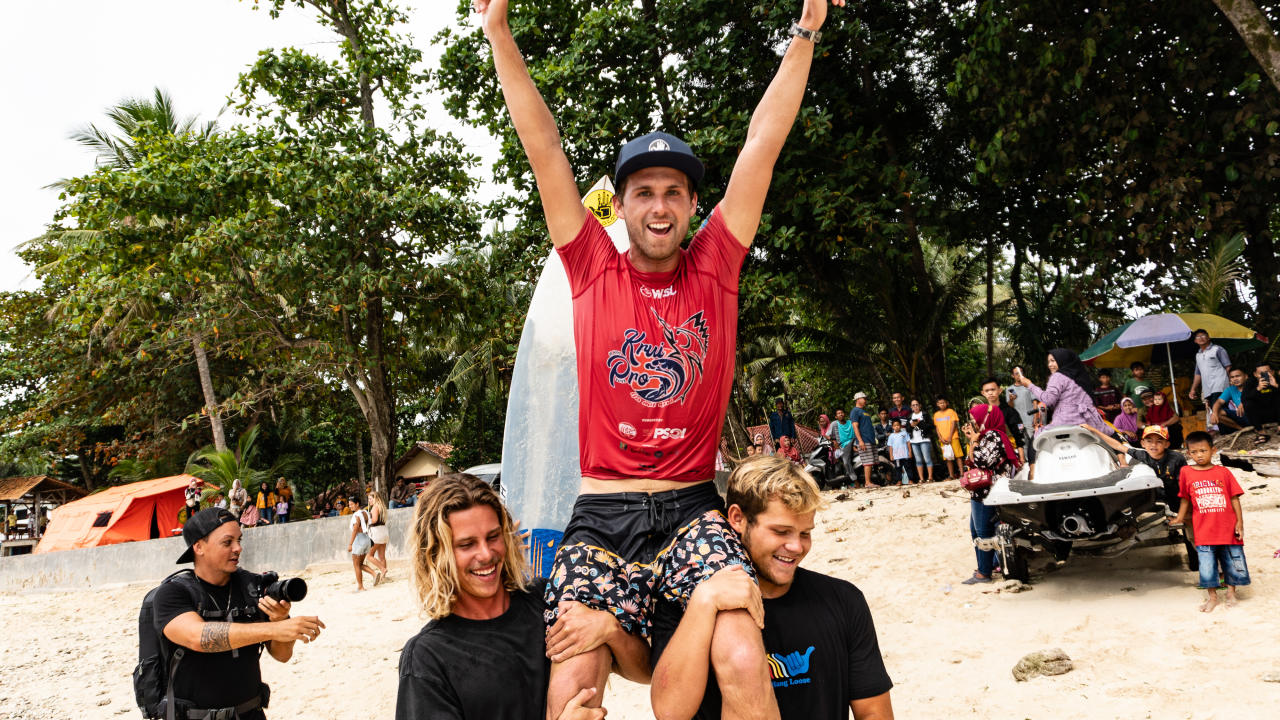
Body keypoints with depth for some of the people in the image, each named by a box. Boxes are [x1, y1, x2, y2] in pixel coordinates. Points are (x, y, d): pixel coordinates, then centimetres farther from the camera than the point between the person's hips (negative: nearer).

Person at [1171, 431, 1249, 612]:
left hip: (1227, 529, 0)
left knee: (1234, 563, 9)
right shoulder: (1186, 472, 1)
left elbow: (1234, 498, 3)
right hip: (1204, 531, 0)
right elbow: (1185, 500, 10)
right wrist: (1179, 519, 12)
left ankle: (1231, 592, 30)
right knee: (1207, 566, 2)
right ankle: (1212, 597, 19)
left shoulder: (1224, 472, 1)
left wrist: (1239, 522, -2)